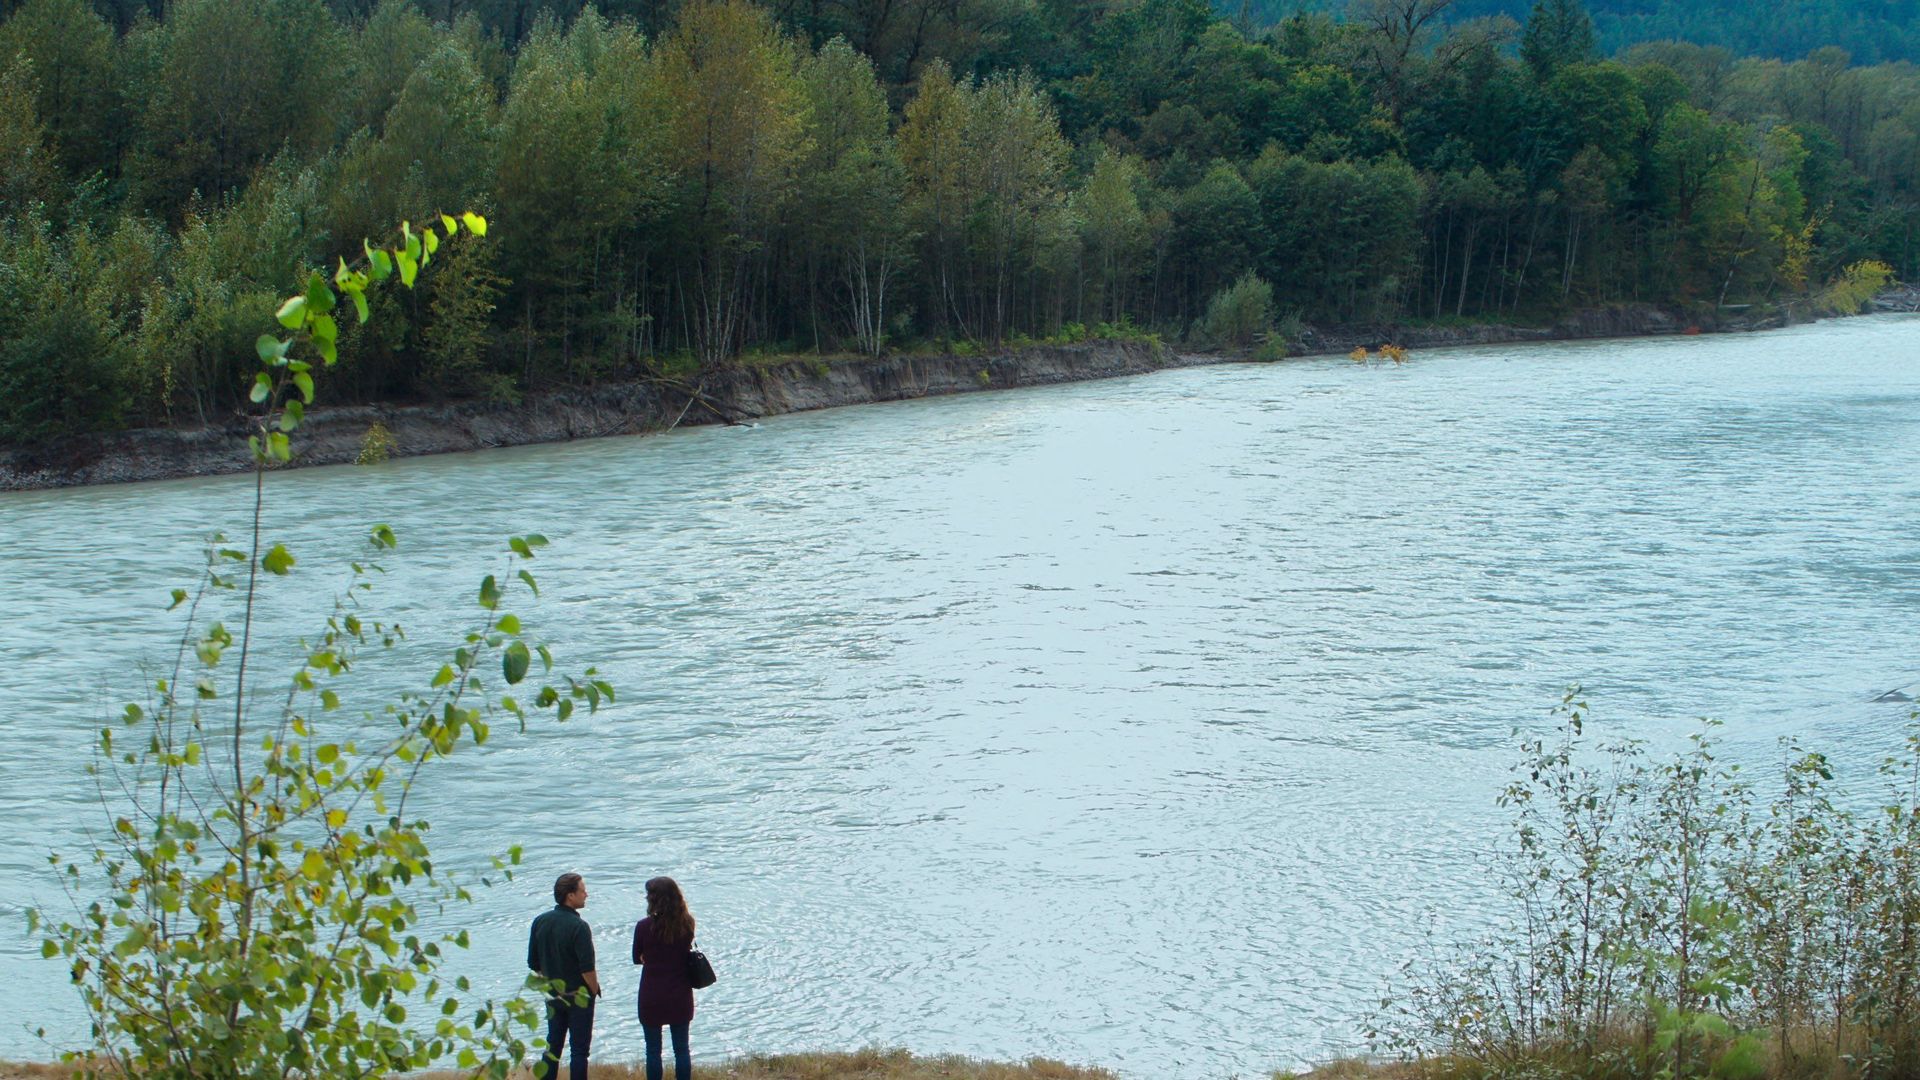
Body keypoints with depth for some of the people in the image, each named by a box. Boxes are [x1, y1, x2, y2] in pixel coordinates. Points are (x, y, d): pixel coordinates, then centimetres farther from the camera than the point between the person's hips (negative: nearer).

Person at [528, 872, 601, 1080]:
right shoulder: (579, 927, -21)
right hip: (578, 996, -6)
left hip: (553, 995, 6)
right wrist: (594, 991, -5)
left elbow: (534, 963, 6)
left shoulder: (540, 922, -1)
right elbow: (587, 968, -22)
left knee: (552, 1046, 15)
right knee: (579, 1049, 2)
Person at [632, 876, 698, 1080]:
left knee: (653, 1049, 7)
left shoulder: (644, 926, -15)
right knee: (681, 1048, 10)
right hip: (680, 996, 3)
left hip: (652, 997, -3)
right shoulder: (686, 925, -6)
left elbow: (637, 958, -2)